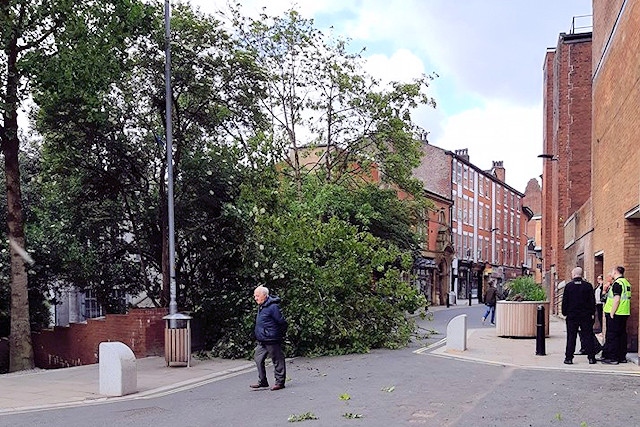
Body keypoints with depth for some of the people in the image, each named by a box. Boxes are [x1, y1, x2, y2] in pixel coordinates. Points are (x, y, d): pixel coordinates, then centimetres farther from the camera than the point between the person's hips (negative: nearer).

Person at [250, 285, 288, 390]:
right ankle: (262, 381, 18)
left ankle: (280, 382, 10)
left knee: (277, 360, 2)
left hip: (272, 340, -10)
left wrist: (281, 335, -6)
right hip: (262, 341, 10)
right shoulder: (261, 307, 12)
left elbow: (282, 322, -16)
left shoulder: (273, 307, -18)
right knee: (258, 359, 9)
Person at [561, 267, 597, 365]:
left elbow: (565, 301, -3)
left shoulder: (568, 286, -5)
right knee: (588, 336, 7)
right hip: (586, 315, 1)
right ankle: (591, 357, 8)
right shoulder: (588, 286, -3)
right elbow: (592, 301, 1)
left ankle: (569, 358, 4)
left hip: (572, 316, -1)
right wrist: (592, 313, 9)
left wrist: (564, 313, 7)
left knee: (571, 337, 4)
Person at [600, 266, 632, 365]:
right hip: (624, 313, 9)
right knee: (622, 335, 13)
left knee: (612, 336, -3)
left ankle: (612, 358, -1)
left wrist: (611, 314, -17)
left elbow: (616, 300, -20)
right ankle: (622, 357, 18)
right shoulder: (626, 282, 14)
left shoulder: (617, 283, -15)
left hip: (616, 314, -9)